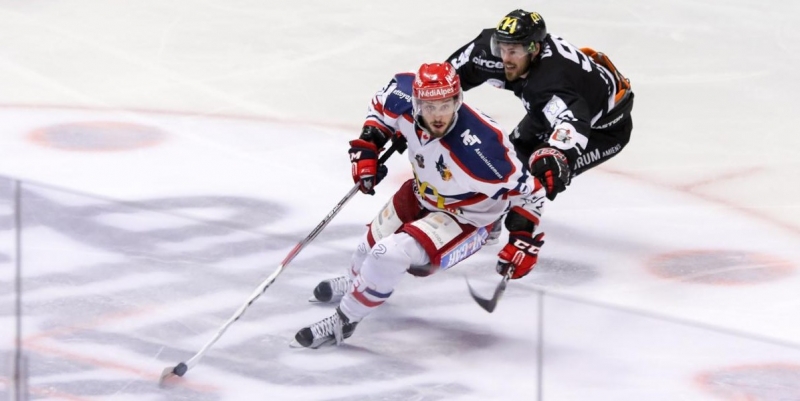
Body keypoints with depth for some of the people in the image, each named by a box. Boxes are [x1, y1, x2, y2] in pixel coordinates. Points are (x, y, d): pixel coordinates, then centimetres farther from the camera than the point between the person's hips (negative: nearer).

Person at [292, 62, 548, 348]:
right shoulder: (405, 101, -25)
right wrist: (366, 147, -4)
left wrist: (524, 239, -31)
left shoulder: (479, 148, -41)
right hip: (421, 194, 6)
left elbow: (527, 190, -29)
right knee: (375, 240, 25)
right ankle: (355, 281, 62)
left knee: (391, 254, -23)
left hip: (463, 217, -6)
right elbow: (382, 104, 2)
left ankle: (344, 320, 0)